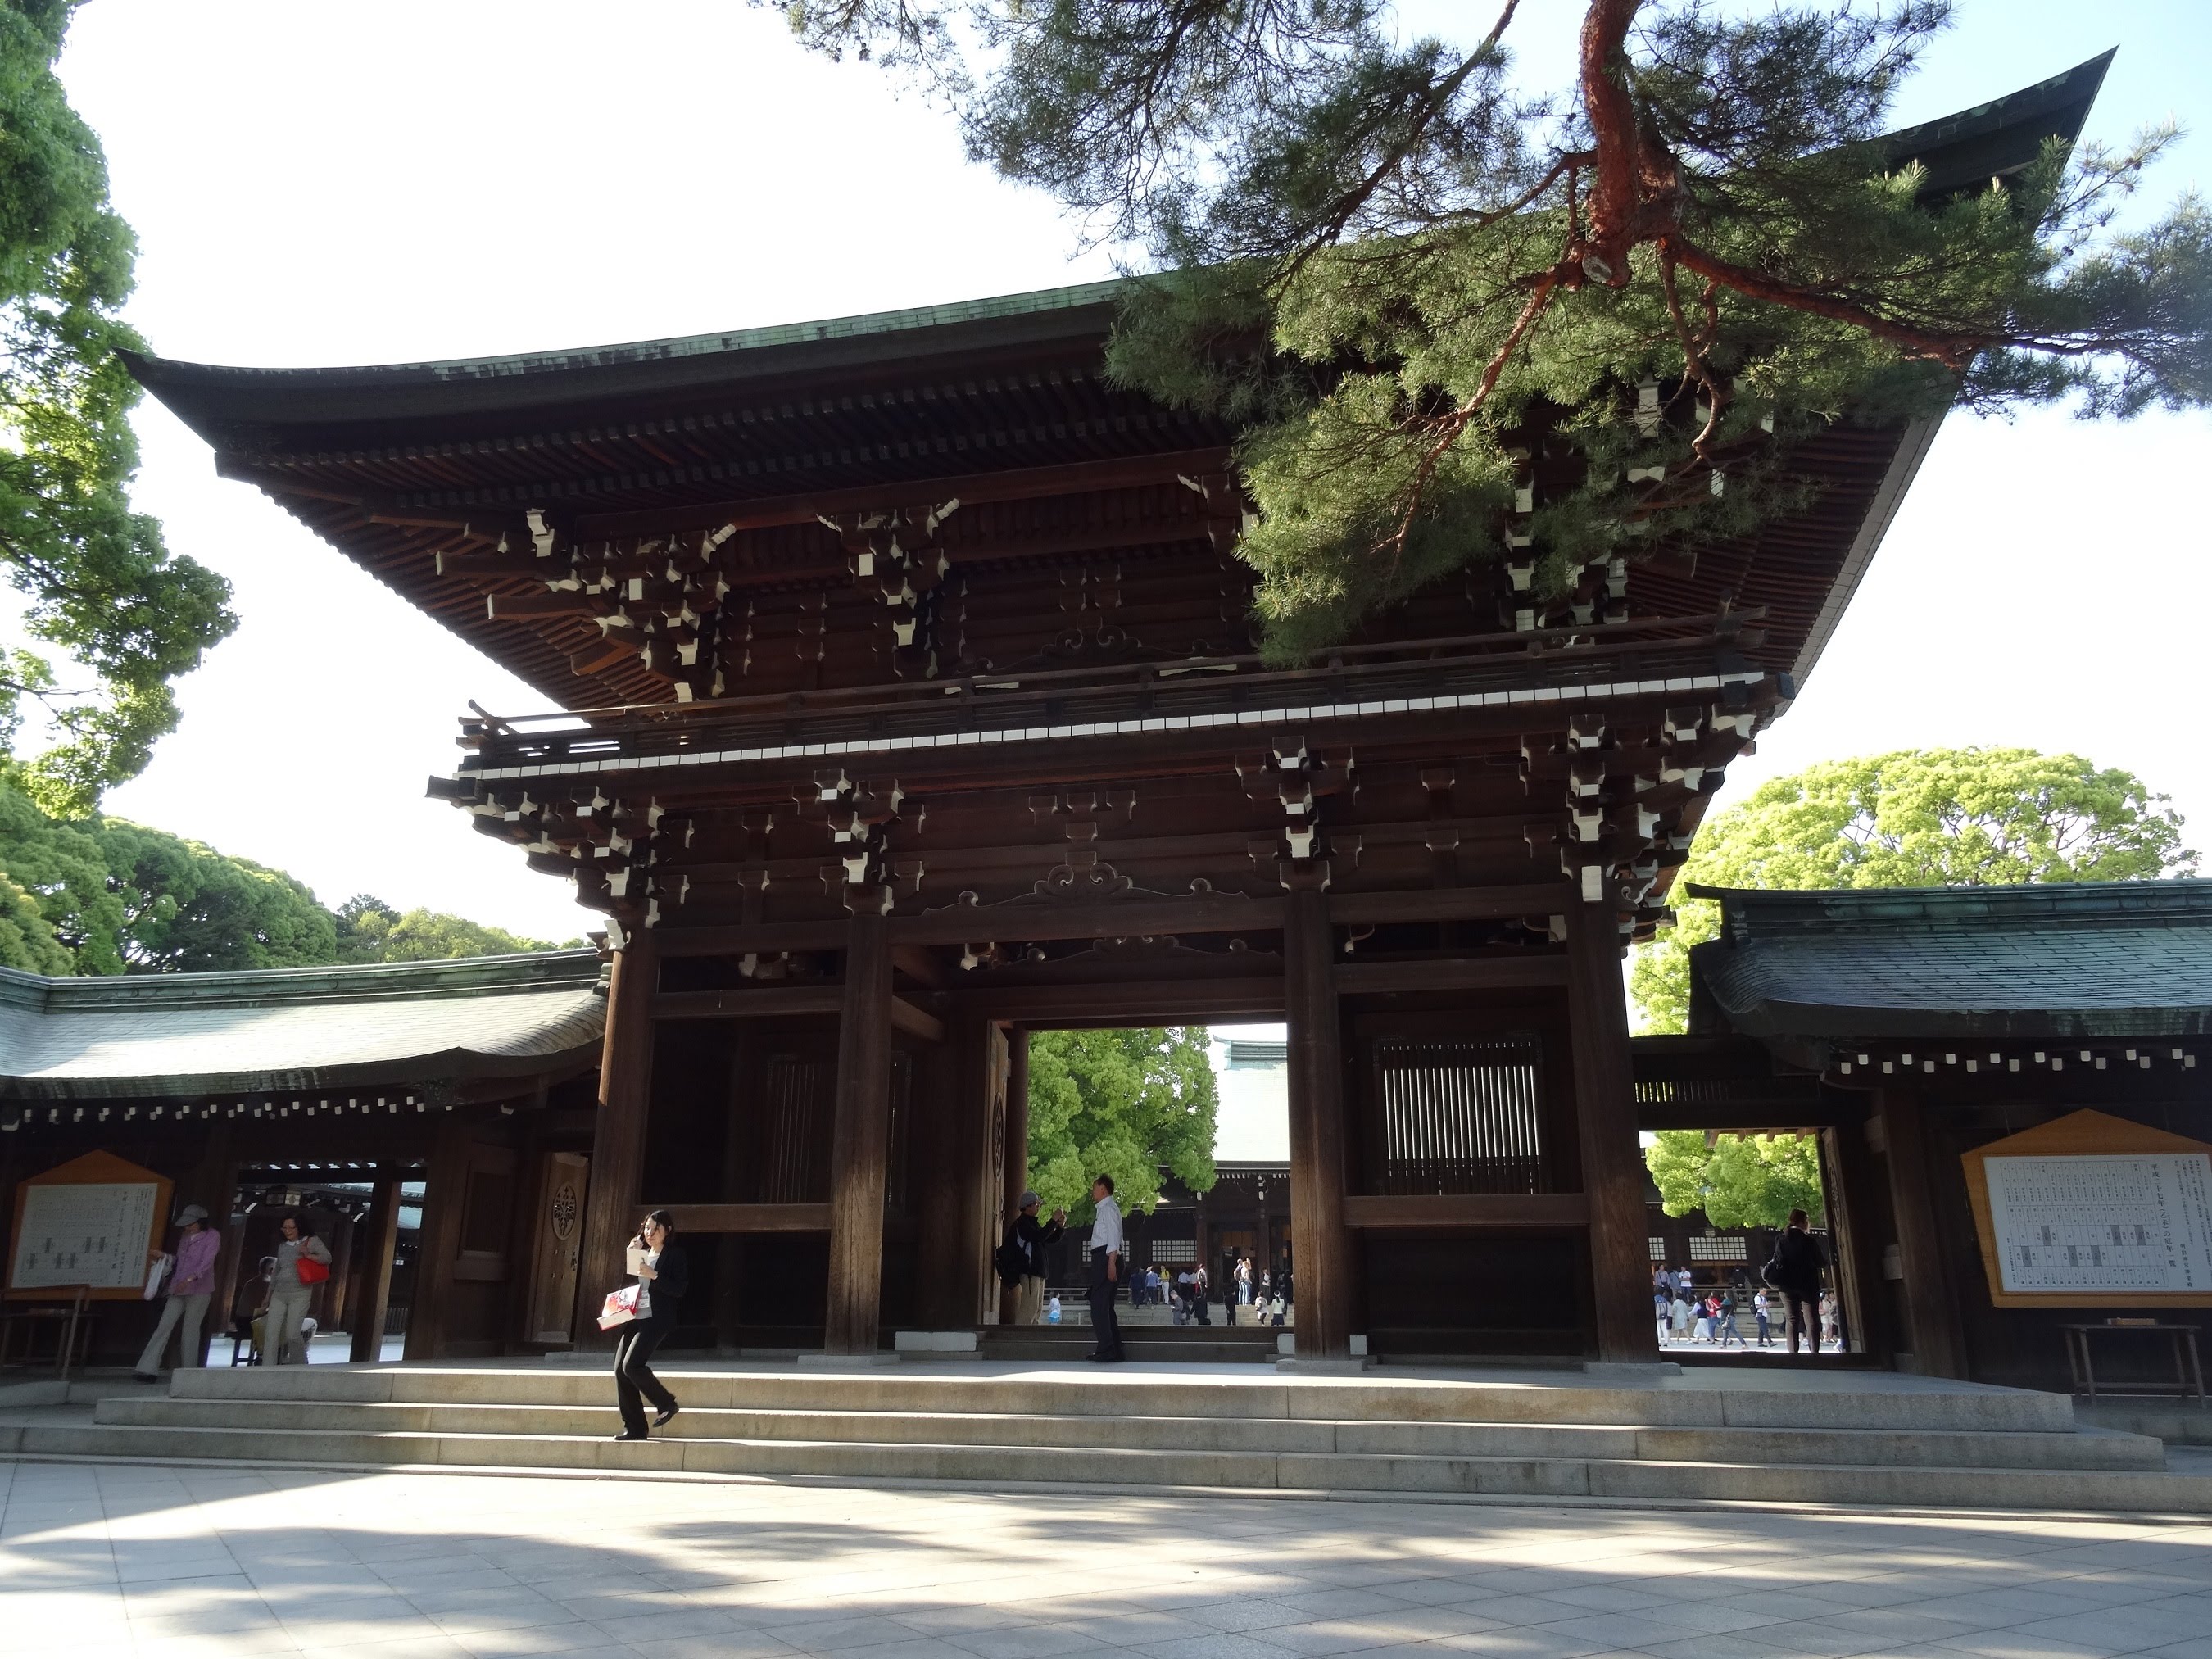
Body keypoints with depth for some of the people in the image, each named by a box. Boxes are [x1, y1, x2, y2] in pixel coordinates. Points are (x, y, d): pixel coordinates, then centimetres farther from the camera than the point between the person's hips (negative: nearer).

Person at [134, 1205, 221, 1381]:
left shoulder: (212, 1236, -4)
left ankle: (188, 1372, 4)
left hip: (199, 1289, -6)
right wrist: (162, 1256, 14)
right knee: (164, 1327, -4)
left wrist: (189, 1279, -27)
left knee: (190, 1330, -3)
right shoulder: (185, 1236, 17)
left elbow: (206, 1263, -16)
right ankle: (148, 1369, -7)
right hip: (178, 1289, 6)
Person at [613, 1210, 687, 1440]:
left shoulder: (675, 1254, -1)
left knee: (632, 1365, -20)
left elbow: (678, 1289, -11)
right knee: (620, 1369, -1)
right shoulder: (641, 1254, 19)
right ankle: (634, 1428, 7)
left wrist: (653, 1275, -20)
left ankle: (666, 1403, 1)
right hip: (633, 1318, 8)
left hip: (656, 1319, -8)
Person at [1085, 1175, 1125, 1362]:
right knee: (1105, 1306, 13)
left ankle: (1106, 1350, -13)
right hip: (1102, 1259, 10)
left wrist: (1111, 1264, -24)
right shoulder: (1103, 1209, 20)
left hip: (1106, 1257, -10)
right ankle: (1115, 1352, 17)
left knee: (1099, 1305, -11)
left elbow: (1113, 1237, -17)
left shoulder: (1109, 1208, -8)